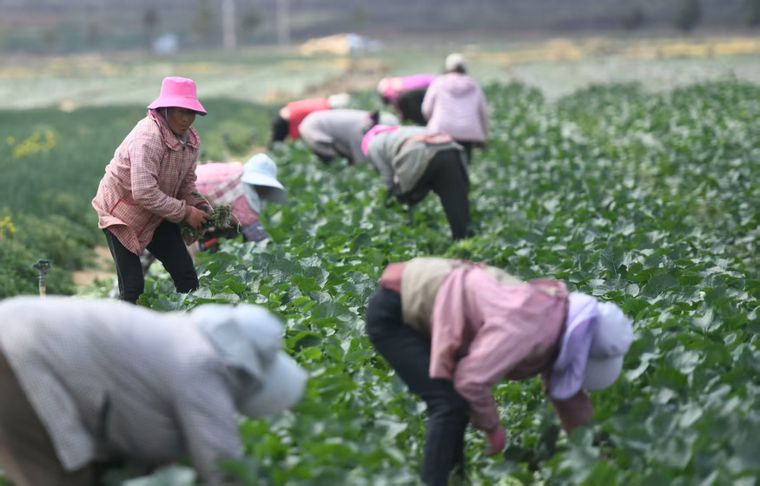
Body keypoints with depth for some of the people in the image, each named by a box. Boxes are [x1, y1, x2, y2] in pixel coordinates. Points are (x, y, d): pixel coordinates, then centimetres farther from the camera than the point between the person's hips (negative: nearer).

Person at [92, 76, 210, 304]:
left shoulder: (192, 140, -3)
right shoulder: (148, 137, -29)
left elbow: (186, 184, 9)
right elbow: (144, 193, -34)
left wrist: (200, 209, -10)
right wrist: (185, 213, -28)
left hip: (157, 216, 8)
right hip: (121, 212, -7)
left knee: (186, 276, 2)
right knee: (132, 287, -12)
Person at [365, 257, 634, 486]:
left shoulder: (554, 314, 2)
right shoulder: (529, 325, -28)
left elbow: (569, 396, 14)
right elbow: (471, 379, -29)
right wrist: (493, 427, -12)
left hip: (416, 296, 10)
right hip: (392, 312, -10)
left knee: (459, 405, 14)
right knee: (449, 405, -15)